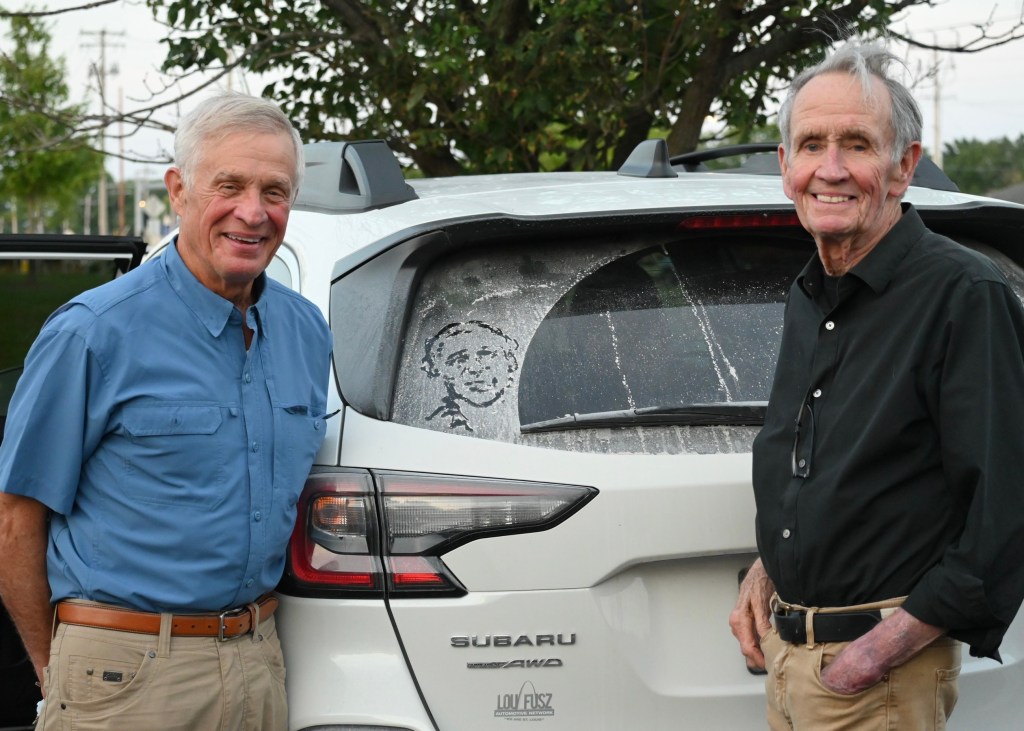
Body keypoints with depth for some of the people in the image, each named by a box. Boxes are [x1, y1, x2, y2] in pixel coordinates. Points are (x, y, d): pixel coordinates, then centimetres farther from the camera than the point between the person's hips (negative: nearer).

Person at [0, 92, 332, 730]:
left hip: (261, 661, 5)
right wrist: (54, 670, -2)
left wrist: (255, 628, 15)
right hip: (128, 676, -5)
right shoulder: (93, 332, -11)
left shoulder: (308, 331, 7)